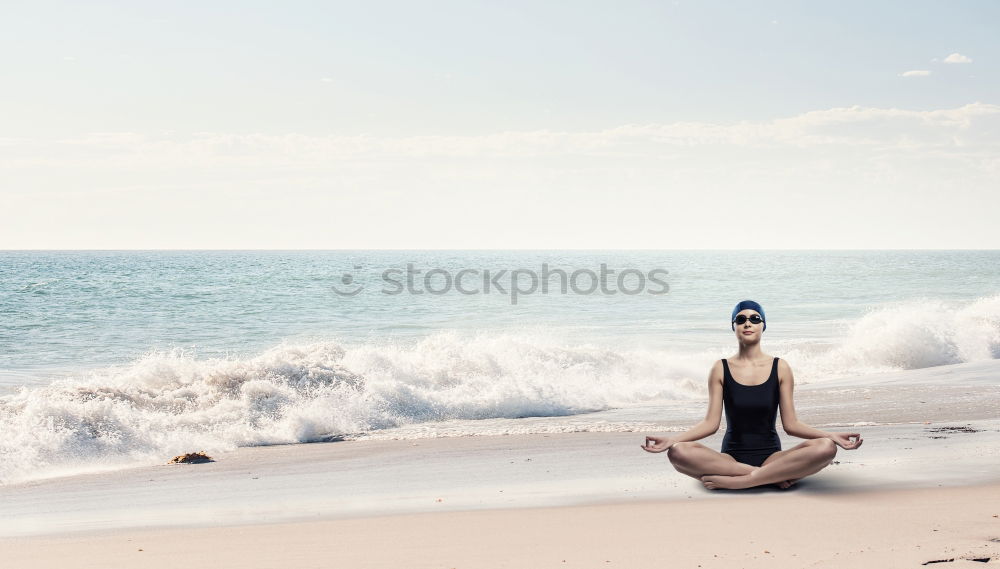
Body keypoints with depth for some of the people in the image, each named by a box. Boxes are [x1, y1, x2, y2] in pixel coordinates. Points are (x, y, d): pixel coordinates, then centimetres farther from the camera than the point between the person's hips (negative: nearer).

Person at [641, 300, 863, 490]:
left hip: (771, 457, 0)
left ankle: (732, 481, -27)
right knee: (678, 452, -30)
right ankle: (773, 477, -24)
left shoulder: (780, 368, 5)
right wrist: (671, 440, -14)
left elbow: (790, 424, 3)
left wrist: (832, 436, -11)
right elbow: (711, 423, 0)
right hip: (731, 458, 0)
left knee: (826, 448, -28)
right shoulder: (721, 369, 5)